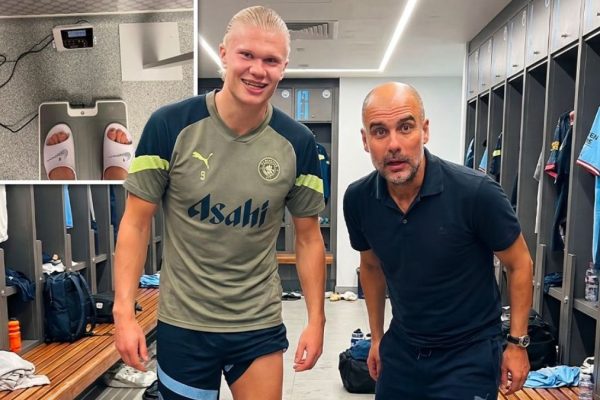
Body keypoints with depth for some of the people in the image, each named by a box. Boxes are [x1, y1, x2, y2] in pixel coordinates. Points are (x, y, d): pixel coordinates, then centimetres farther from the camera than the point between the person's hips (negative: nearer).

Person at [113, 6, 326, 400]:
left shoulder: (298, 143, -7)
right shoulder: (169, 126, -12)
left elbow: (308, 236, 1)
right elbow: (136, 223, -6)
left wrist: (316, 319, -1)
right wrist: (124, 311, -12)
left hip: (261, 326, 2)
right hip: (183, 324, -1)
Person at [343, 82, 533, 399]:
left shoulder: (476, 193, -24)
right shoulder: (357, 200, -12)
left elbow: (519, 265, -7)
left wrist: (517, 344, -5)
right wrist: (377, 337, 12)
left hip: (468, 353, -3)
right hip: (400, 349, 4)